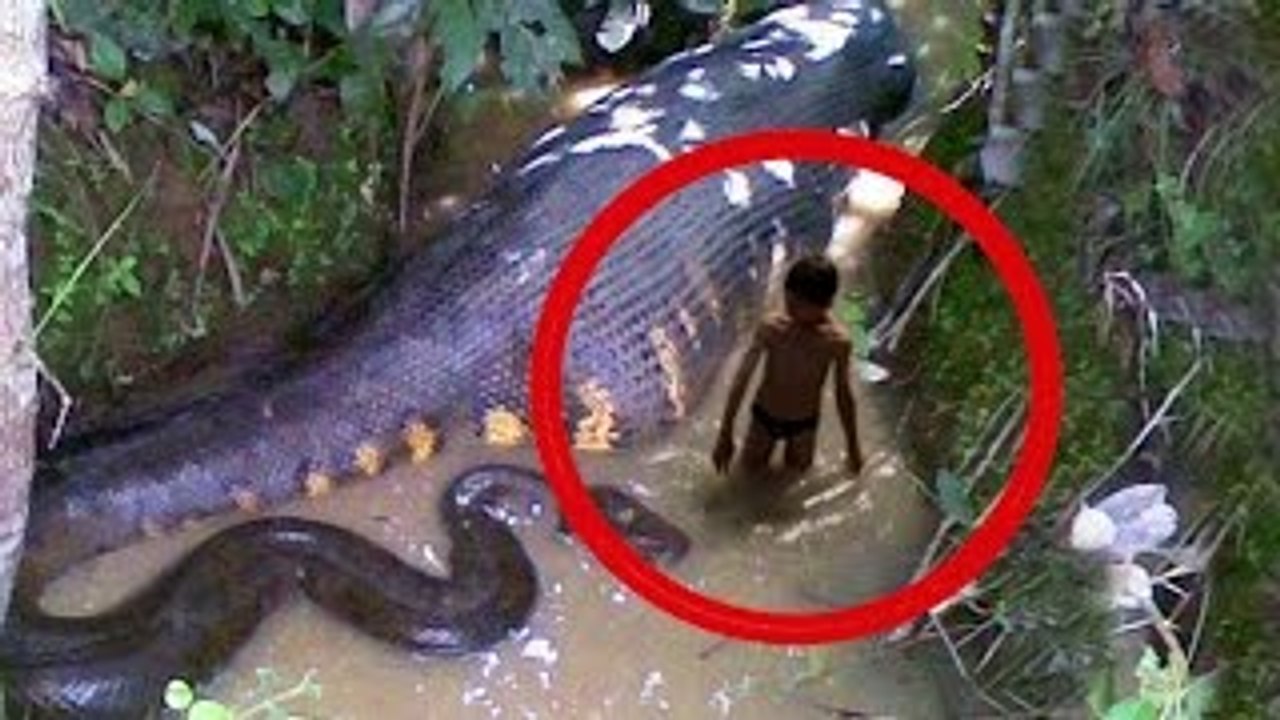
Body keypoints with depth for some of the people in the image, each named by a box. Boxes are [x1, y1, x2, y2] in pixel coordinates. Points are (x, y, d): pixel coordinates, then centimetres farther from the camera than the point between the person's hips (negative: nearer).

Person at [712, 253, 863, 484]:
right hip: (764, 415, 0)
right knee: (751, 470, 17)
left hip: (803, 423, 0)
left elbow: (843, 394, -12)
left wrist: (852, 448, -2)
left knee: (795, 473, 18)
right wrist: (725, 435, -20)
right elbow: (741, 379, -22)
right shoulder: (770, 326, -28)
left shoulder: (838, 341, -27)